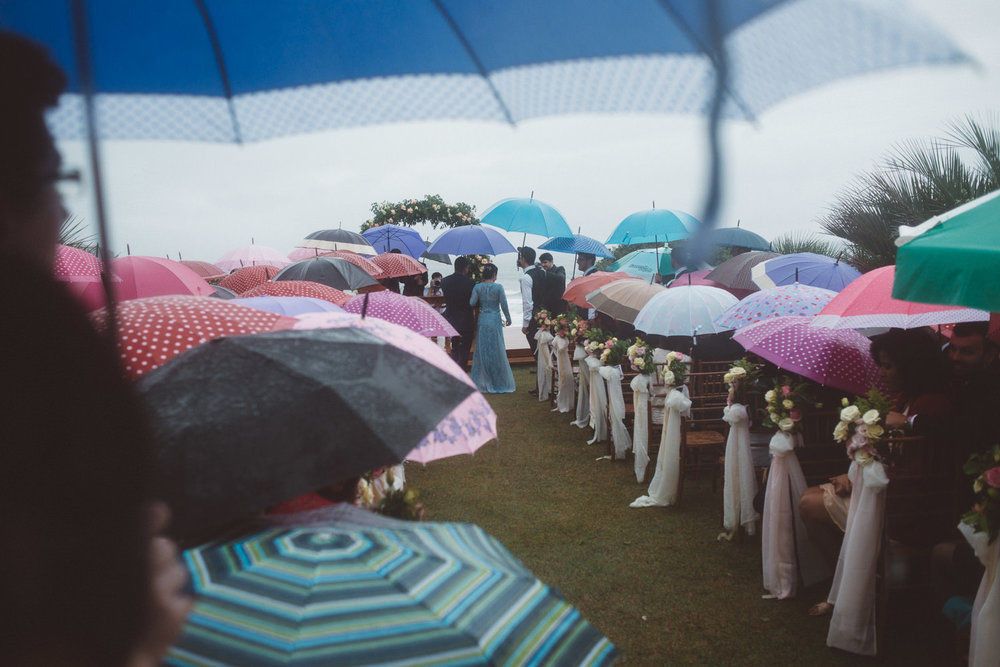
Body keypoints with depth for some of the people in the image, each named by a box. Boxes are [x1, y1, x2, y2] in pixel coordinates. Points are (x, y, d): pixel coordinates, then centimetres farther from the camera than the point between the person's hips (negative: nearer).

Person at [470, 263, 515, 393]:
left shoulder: (477, 287, -3)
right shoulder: (498, 287, -9)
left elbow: (472, 303, -9)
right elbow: (504, 305, -7)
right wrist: (508, 319, 7)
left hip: (482, 321, 2)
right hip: (495, 321, -2)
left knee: (482, 352, 10)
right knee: (497, 352, 6)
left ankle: (482, 383, 13)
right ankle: (499, 382, 11)